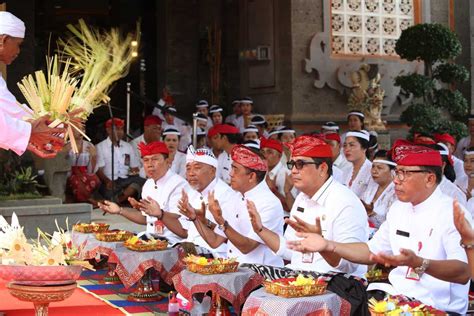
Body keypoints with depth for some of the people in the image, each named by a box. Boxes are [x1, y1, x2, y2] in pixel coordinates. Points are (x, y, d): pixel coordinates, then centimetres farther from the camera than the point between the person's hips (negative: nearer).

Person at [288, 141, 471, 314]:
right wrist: (328, 246, 7)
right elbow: (373, 251, 20)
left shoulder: (452, 214, -13)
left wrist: (417, 263, -40)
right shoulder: (399, 208, 12)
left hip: (438, 308, -7)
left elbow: (463, 272, -24)